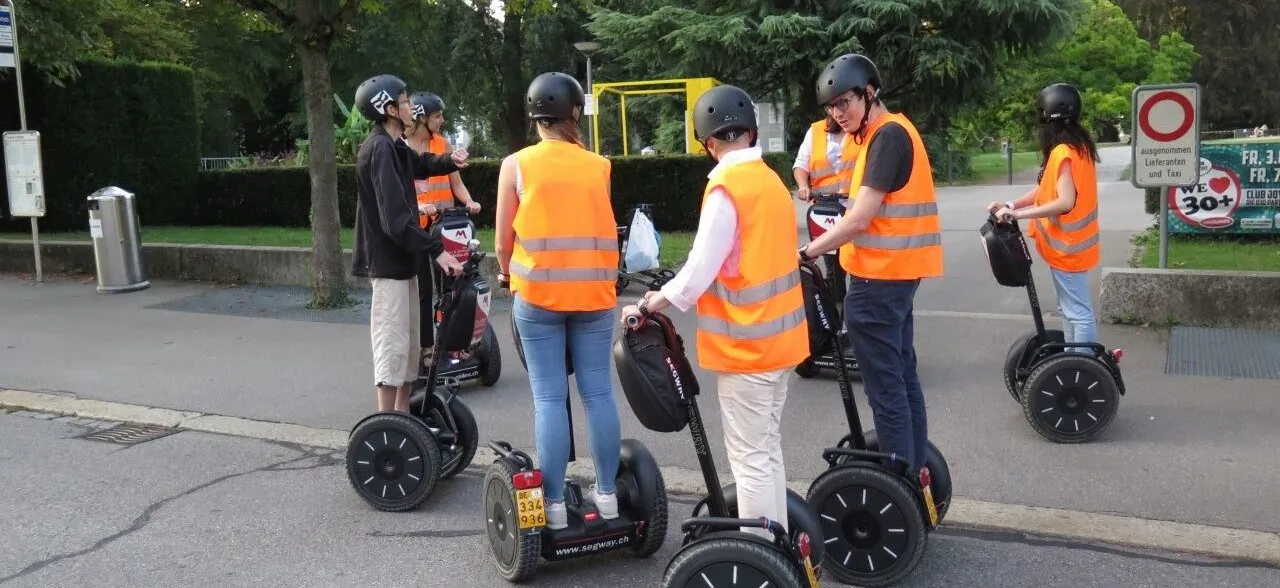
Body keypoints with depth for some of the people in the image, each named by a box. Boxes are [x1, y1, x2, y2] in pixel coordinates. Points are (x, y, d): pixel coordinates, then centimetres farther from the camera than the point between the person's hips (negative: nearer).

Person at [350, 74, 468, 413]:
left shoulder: (394, 145, 12)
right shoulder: (380, 149, -19)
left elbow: (420, 164, 32)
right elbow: (396, 218, -27)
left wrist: (449, 161, 9)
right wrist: (436, 251, -27)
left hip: (399, 258, 10)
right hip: (387, 260, -10)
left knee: (409, 342, 15)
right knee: (393, 344, -6)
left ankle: (403, 415, 25)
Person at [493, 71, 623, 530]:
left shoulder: (516, 165, -1)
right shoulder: (599, 166, 4)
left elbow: (503, 239, 2)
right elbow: (601, 226, 4)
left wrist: (508, 274, 21)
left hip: (538, 293, -2)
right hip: (594, 293, 2)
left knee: (549, 399, 2)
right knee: (598, 393, 8)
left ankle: (554, 504, 5)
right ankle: (606, 493, 18)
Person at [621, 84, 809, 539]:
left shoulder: (725, 189, -17)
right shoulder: (771, 181, 8)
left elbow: (699, 273, -20)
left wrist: (647, 307, -7)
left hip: (745, 345, -8)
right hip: (778, 337, 8)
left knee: (750, 459, -1)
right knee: (767, 451, 18)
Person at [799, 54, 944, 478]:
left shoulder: (887, 135, -16)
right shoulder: (890, 132, 15)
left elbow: (859, 219, -21)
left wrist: (806, 254, -14)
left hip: (879, 276, -10)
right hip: (896, 271, 11)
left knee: (885, 386, -4)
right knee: (902, 376, 15)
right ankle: (913, 471, 25)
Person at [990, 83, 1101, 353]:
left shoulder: (1062, 152, -21)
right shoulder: (1079, 146, 9)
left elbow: (1065, 202, -30)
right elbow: (1048, 189, 8)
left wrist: (1019, 213, -29)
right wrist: (1011, 205, 0)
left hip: (1066, 246, -10)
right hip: (1071, 243, 10)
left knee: (1078, 313, -5)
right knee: (1071, 309, 18)